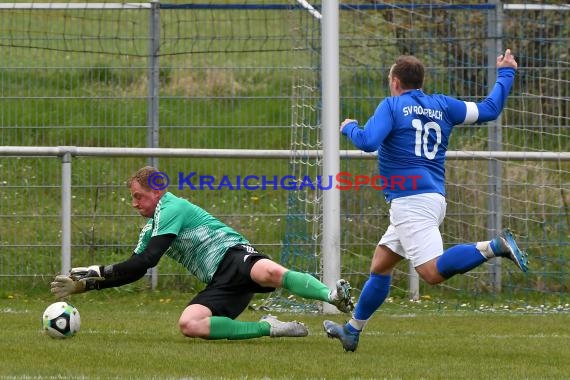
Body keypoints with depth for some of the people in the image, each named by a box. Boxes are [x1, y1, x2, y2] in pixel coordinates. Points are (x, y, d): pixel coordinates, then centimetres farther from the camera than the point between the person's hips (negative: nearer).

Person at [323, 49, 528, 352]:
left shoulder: (392, 105, -3)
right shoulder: (442, 106, 14)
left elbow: (367, 142, -14)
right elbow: (489, 110, 19)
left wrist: (349, 127, 7)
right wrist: (505, 74, 33)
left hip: (410, 200, -8)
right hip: (434, 198, 8)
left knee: (433, 272, -21)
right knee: (379, 266, 18)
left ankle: (494, 247, -33)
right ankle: (352, 330, 23)